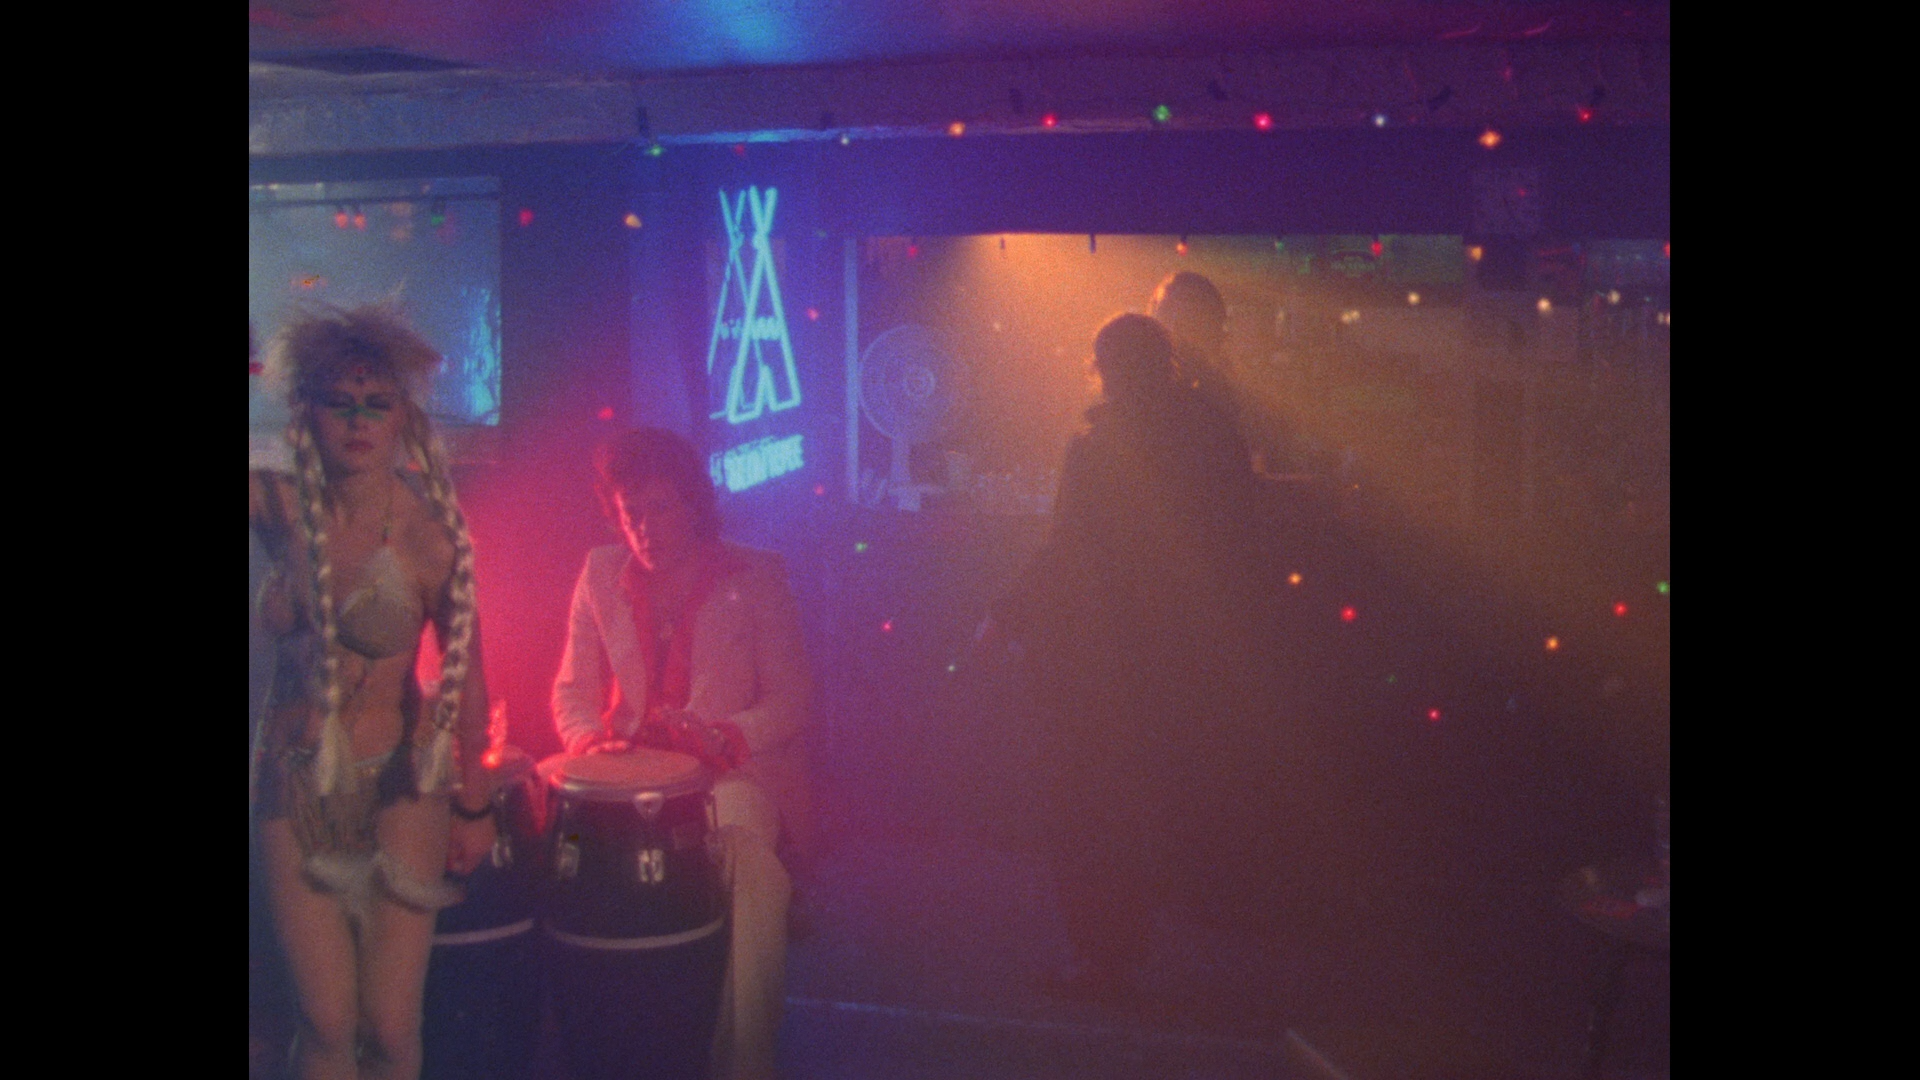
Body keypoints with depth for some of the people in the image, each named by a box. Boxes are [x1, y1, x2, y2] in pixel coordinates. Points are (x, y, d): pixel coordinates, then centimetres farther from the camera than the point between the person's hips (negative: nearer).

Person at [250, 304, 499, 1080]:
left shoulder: (428, 533, -11)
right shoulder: (277, 509, -4)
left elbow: (466, 673, -4)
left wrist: (473, 803, 2)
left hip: (397, 788, -2)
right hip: (292, 783, 2)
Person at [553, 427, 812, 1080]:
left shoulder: (754, 579, 2)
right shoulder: (601, 575, 12)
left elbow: (790, 700, -2)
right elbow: (572, 690, 13)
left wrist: (724, 736, -21)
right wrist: (591, 738, -10)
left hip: (729, 773, -3)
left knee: (746, 856, -34)